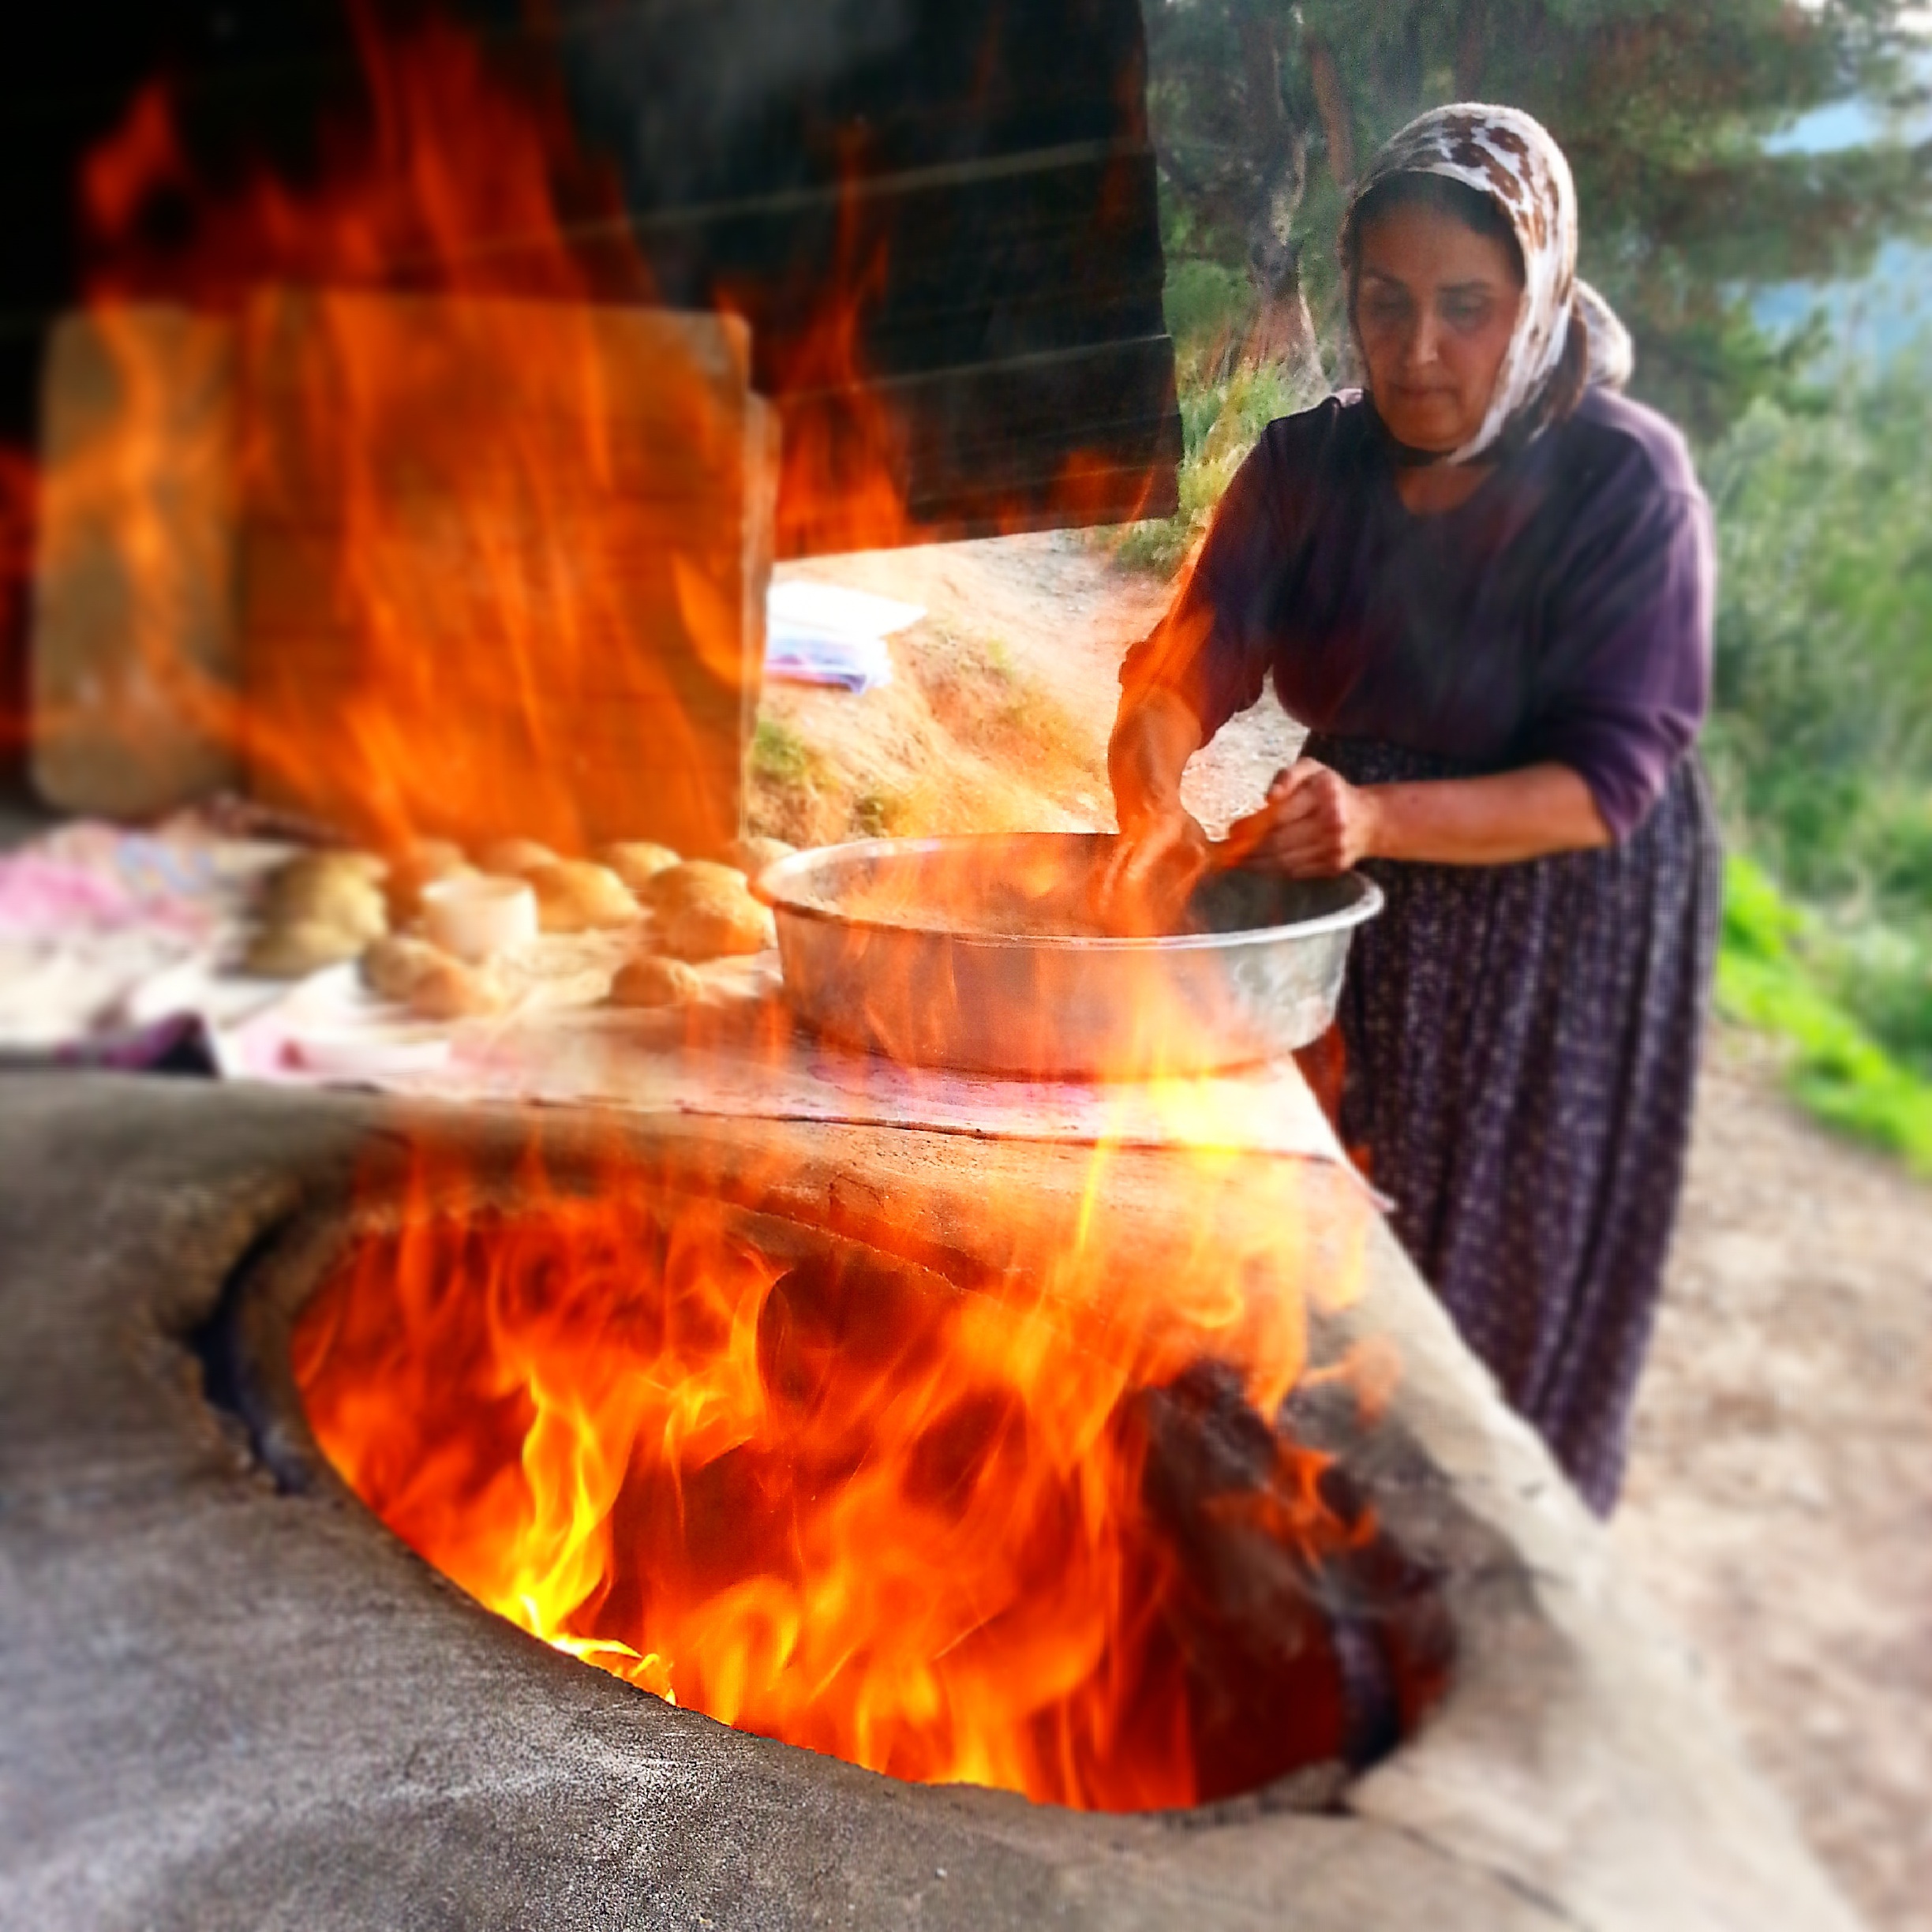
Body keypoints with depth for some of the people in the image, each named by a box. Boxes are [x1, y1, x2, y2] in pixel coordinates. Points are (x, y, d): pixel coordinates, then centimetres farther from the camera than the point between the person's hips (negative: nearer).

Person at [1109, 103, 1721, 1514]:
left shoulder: (1627, 482, -16)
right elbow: (1184, 668, -13)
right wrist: (1153, 799, -36)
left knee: (1499, 1305, 8)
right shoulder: (1308, 468, -4)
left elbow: (1607, 783, -21)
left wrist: (1380, 819, -37)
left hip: (1560, 935, -4)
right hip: (1357, 918, 4)